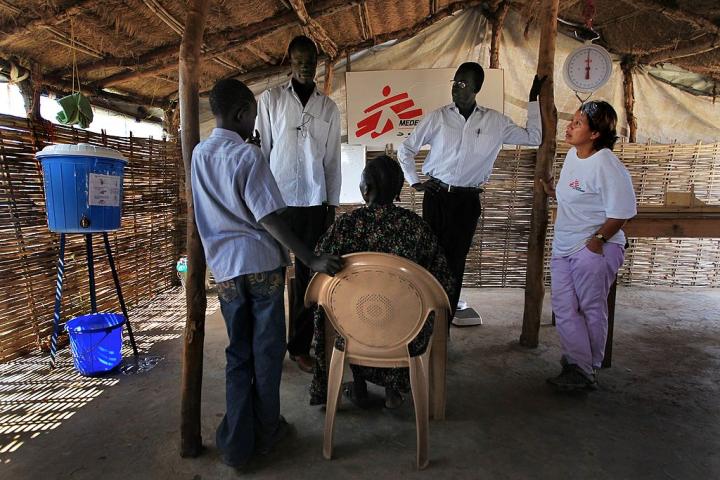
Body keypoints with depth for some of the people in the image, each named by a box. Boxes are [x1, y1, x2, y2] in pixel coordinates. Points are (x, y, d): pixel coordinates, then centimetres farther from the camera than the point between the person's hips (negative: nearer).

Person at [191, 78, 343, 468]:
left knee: (238, 354, 15)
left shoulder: (199, 154, 9)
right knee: (267, 350, 10)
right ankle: (266, 431, 25)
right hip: (261, 264, -6)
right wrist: (311, 260, -19)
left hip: (224, 268, 6)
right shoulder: (248, 155, -12)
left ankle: (236, 444, 19)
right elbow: (268, 219, -18)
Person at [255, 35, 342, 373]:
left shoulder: (328, 108, 12)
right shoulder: (271, 99, 5)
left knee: (309, 275, 5)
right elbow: (260, 150, 3)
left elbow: (332, 160, 12)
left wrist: (333, 205, 8)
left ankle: (300, 346, 17)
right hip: (277, 200, -2)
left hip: (313, 202, 2)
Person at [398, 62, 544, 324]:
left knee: (455, 261, 6)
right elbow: (406, 149, 8)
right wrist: (414, 182, 2)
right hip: (436, 196, -1)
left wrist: (533, 100, 10)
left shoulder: (495, 121, 5)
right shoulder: (438, 117, 1)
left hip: (468, 201, 1)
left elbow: (533, 137, 11)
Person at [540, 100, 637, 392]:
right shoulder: (572, 155, 8)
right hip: (564, 247, 8)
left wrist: (598, 239, -17)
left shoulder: (606, 165, -17)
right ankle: (578, 367, 16)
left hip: (594, 250, -8)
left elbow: (622, 212, -18)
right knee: (564, 308, 5)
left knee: (591, 310, 6)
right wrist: (553, 192, 8)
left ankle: (588, 370, 21)